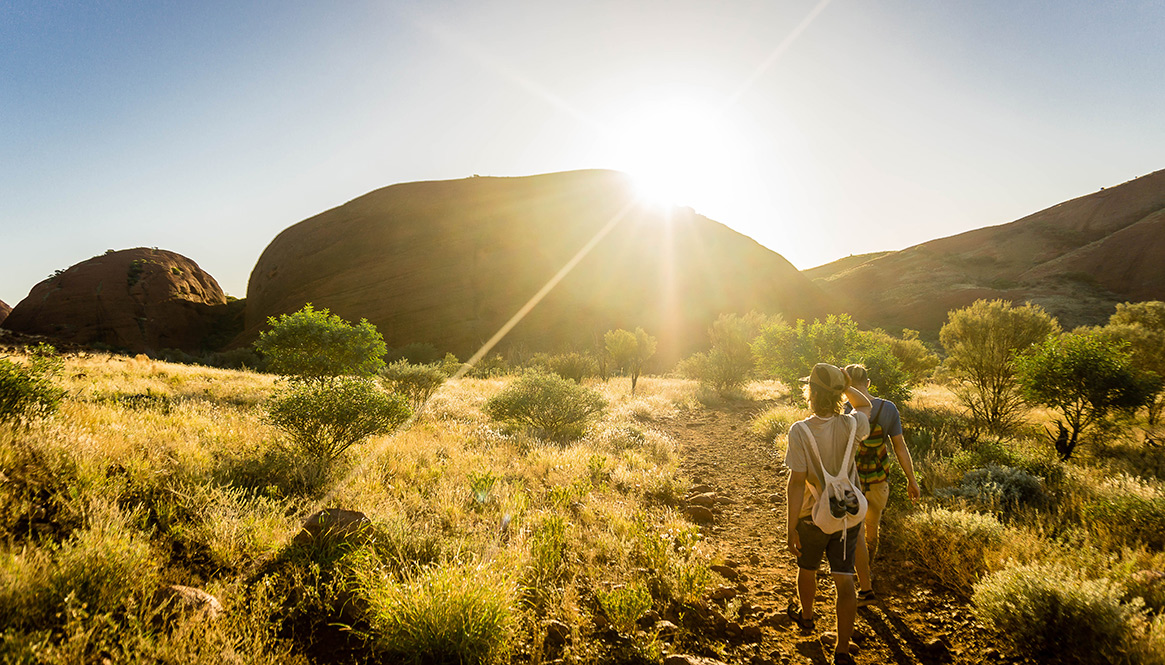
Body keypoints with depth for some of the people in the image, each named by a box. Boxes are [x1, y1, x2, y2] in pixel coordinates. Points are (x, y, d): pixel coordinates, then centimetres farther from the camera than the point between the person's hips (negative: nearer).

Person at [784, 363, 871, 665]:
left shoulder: (800, 431, -23)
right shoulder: (850, 426, -13)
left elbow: (796, 482, -22)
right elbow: (865, 405, 13)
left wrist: (791, 528, -15)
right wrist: (846, 386, -4)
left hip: (812, 518, -2)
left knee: (807, 569, 23)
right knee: (844, 581, 6)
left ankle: (806, 616, 48)